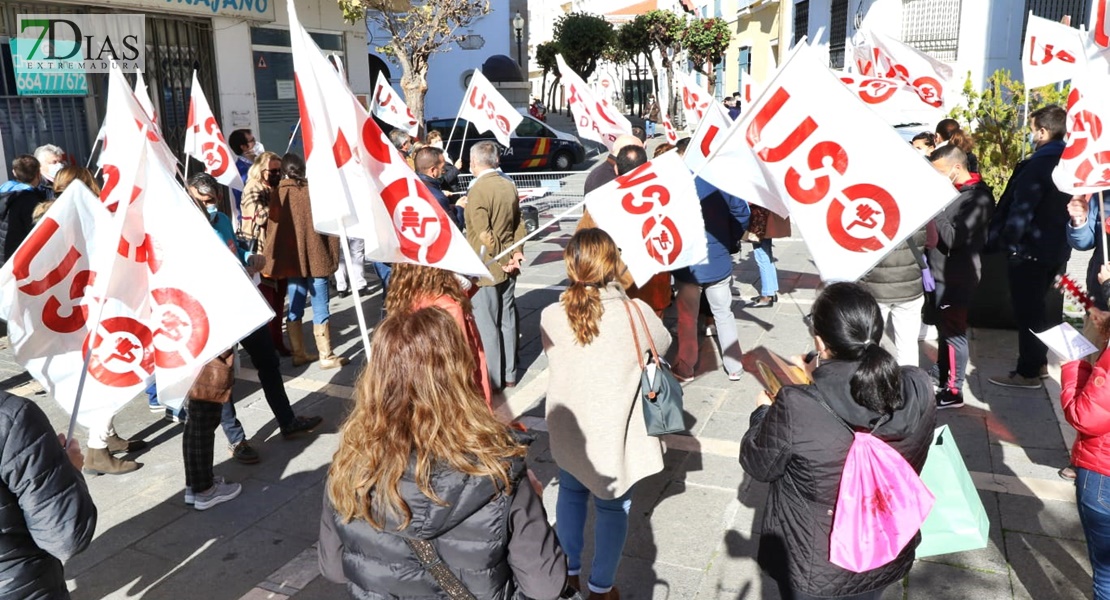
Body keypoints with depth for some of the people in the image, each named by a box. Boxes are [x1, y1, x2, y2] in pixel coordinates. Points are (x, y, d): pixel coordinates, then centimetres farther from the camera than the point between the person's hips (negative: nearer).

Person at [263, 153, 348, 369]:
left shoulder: (278, 195, 0)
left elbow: (271, 230, 5)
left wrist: (272, 261, 15)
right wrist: (333, 255, 4)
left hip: (291, 260, 3)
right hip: (316, 258, -3)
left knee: (294, 309, 12)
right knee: (320, 309, 1)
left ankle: (299, 354, 19)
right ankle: (326, 357, 4)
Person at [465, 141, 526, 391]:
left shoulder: (478, 190, -18)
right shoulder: (509, 185, 6)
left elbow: (484, 234, -21)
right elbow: (518, 223, 9)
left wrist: (505, 259, -11)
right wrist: (517, 253, 3)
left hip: (487, 268, -7)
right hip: (507, 267, 8)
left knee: (487, 325, 3)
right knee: (507, 321, 15)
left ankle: (494, 379, 11)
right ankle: (509, 375, 25)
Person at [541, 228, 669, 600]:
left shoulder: (551, 317, -14)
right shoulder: (636, 313, -20)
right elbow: (662, 345, 1)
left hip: (569, 430, 3)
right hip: (616, 434, -3)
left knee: (571, 494, 26)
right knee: (612, 509, 17)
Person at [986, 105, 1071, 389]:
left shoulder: (1039, 165, -19)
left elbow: (1021, 210, -22)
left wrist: (1006, 241, -11)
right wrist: (1061, 236, 21)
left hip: (1030, 249, -9)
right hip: (1056, 248, 9)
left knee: (1027, 311, 0)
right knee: (1037, 307, 20)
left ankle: (1028, 372, 8)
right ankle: (1039, 362, 29)